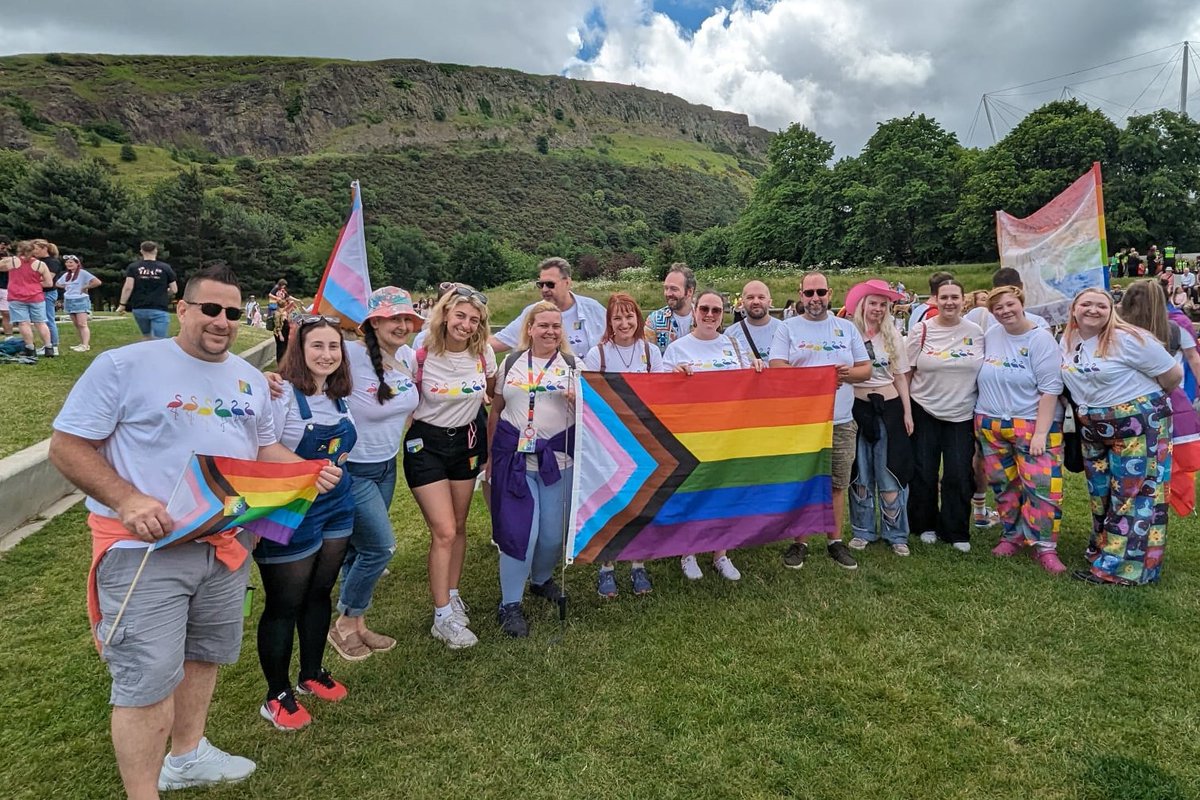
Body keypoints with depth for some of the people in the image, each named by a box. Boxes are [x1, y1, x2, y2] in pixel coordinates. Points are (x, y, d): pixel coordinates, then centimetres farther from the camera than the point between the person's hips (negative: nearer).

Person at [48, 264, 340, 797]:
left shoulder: (250, 379, 10)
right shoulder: (124, 365, -9)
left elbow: (265, 448, 17)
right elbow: (67, 446, -10)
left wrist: (310, 471, -3)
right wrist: (127, 500, -24)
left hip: (227, 543, 7)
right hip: (144, 546, -6)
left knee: (204, 654, 20)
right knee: (148, 678, -4)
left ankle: (187, 756, 41)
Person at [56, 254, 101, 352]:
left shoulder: (82, 273, -8)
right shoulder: (66, 275, 14)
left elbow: (97, 282, -17)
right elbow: (58, 284, 29)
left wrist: (85, 287, -10)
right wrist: (67, 288, 11)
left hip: (81, 301, -7)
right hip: (69, 301, 7)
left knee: (82, 324, -14)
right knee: (76, 325, 6)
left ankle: (85, 345, -19)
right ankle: (82, 343, 8)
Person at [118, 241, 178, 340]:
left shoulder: (133, 267, 3)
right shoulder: (165, 268, 1)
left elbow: (128, 287, -6)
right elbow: (174, 290, 2)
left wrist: (122, 304, 0)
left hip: (139, 309, 3)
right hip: (159, 310, -3)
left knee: (147, 337, 22)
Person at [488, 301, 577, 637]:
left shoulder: (573, 365, 6)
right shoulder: (511, 363, 9)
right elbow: (496, 410, 13)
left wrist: (579, 402, -19)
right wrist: (490, 454, 10)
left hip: (558, 457, 1)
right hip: (514, 455, 0)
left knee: (553, 531, 5)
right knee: (519, 528, -6)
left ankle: (542, 579, 36)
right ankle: (510, 604, 10)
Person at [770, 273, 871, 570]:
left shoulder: (847, 328, 13)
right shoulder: (787, 328, 3)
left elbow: (866, 369, 12)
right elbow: (777, 369, -9)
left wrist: (848, 373, -11)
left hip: (841, 421, 3)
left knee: (837, 485, 9)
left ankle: (835, 541, 22)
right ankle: (799, 542, 16)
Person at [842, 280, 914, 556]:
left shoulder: (893, 337, 5)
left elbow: (900, 377, 8)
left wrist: (907, 412, 4)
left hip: (889, 408, 1)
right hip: (857, 407, -1)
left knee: (891, 473, 4)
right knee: (860, 473, 9)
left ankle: (896, 534, 15)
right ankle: (863, 530, 21)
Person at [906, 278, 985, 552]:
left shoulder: (976, 332, 1)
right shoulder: (921, 330, -4)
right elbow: (906, 372, -1)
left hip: (962, 415, 1)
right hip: (924, 412, -1)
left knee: (959, 476, 1)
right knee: (923, 474, 6)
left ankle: (956, 532, 16)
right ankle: (925, 525, 24)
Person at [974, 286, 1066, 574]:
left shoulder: (1040, 339, -9)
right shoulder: (990, 336, 6)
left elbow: (1050, 388, -13)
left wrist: (1040, 433, -18)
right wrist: (981, 420, 11)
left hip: (1033, 424, -5)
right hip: (990, 425, 5)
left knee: (1042, 484, -9)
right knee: (1003, 485, 12)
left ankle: (1044, 547, 3)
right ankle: (1013, 535, 27)